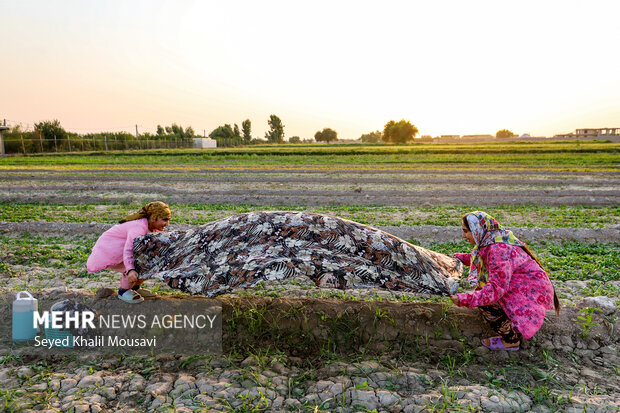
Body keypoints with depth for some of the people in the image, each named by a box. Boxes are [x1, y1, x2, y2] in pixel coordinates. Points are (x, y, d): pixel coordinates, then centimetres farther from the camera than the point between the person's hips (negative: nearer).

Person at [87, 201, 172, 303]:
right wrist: (130, 270, -53)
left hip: (120, 251, 9)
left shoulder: (152, 228, -2)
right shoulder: (139, 227, -31)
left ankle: (134, 287, 15)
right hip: (108, 252, -9)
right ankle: (123, 291, -4)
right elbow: (128, 251, -40)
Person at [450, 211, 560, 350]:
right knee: (481, 292, 8)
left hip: (533, 294, -10)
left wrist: (465, 300, -34)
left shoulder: (498, 249, -28)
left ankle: (511, 340, 0)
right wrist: (461, 257, 23)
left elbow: (497, 288, -32)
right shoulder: (493, 240, 1)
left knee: (485, 301, -19)